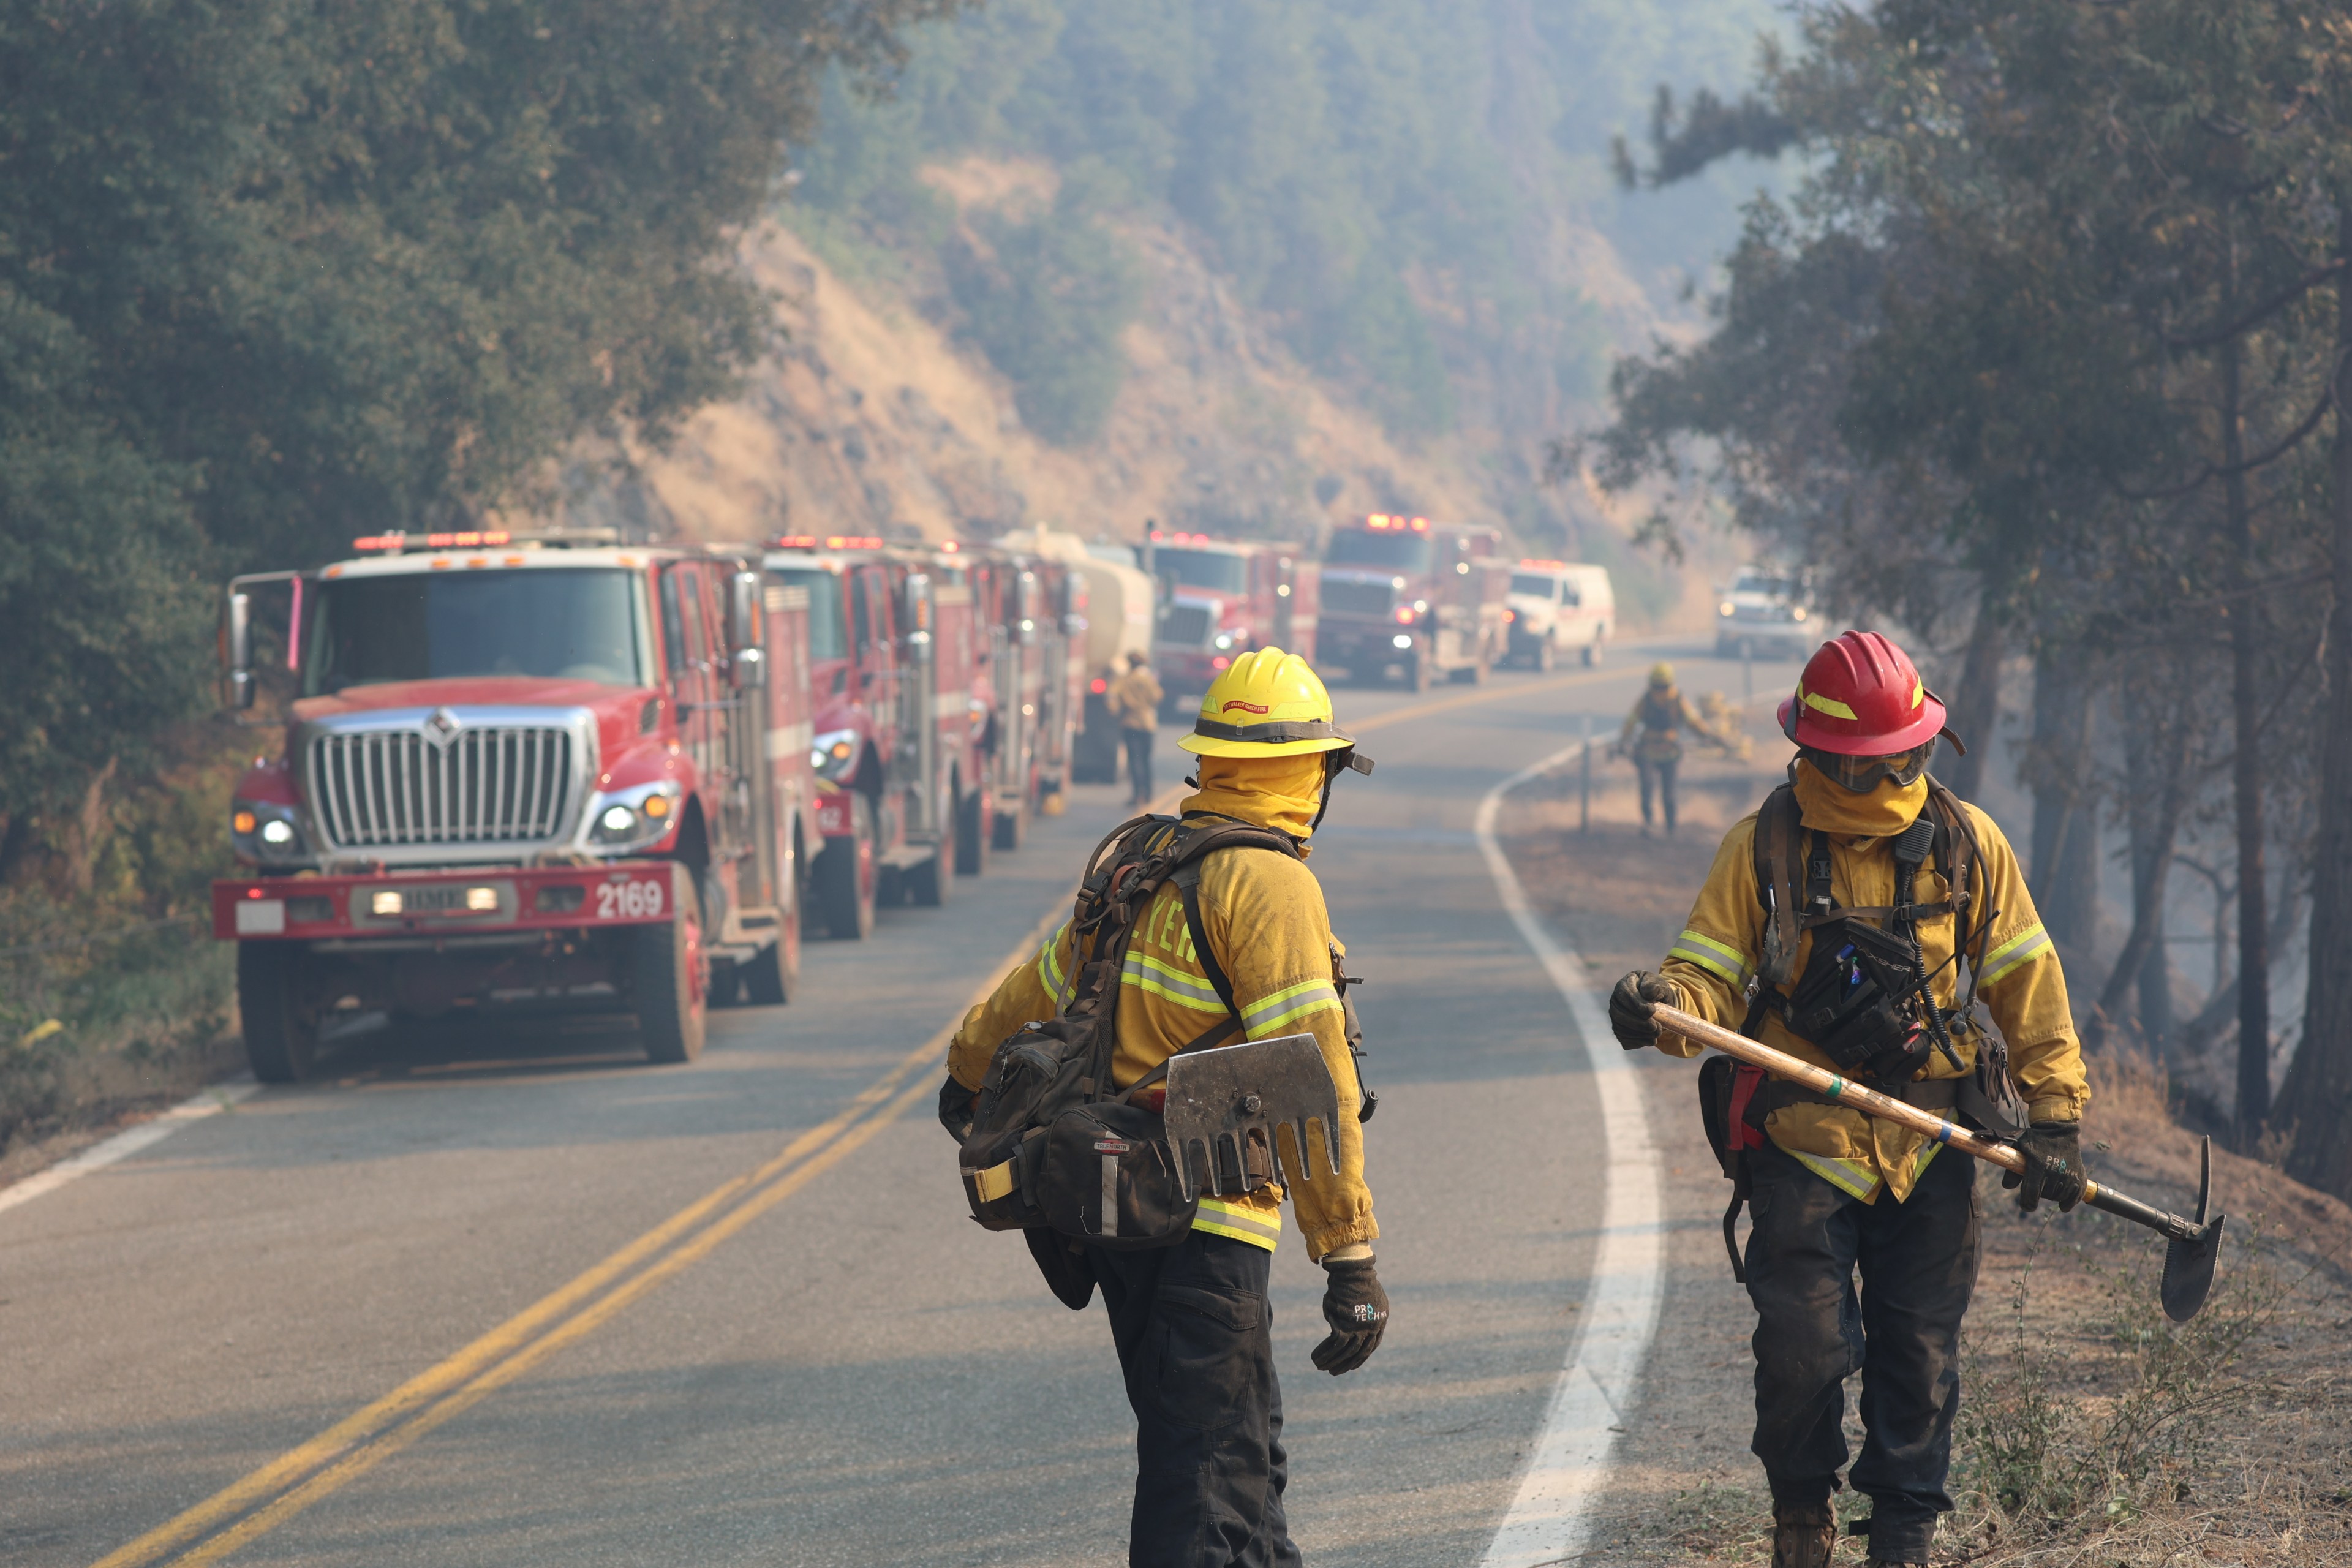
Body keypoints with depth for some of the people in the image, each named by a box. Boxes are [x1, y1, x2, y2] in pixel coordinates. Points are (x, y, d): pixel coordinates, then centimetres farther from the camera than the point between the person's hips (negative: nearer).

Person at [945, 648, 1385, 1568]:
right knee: (1210, 1484, -10)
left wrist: (972, 1078, 50)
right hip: (1202, 1224, -9)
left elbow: (1040, 987, 30)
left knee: (1247, 1448, 22)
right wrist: (1352, 1260, -20)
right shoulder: (1270, 887, -14)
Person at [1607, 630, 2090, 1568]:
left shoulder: (1967, 846, 4)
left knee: (1918, 1351, 5)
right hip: (1801, 1139, -2)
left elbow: (2026, 986, 8)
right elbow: (1712, 973, -3)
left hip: (1931, 1145, 2)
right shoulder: (1763, 848, -1)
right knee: (1804, 1343, -9)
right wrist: (1664, 1006, -26)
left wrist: (2054, 1117, 4)